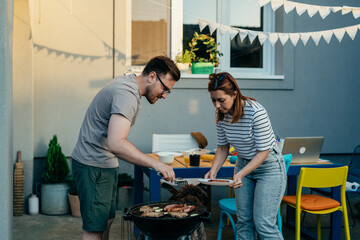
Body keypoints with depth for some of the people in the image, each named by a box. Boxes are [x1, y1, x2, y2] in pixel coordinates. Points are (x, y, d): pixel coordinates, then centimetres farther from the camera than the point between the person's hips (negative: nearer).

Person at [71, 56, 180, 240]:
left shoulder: (126, 84, 10)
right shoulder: (127, 94, -24)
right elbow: (116, 144, -35)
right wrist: (155, 163, -33)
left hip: (105, 163, 11)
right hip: (93, 166, -11)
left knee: (106, 220, 17)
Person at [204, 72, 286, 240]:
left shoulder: (256, 112, -28)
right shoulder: (220, 114, -8)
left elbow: (263, 151, -22)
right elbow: (223, 147, 3)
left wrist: (240, 174, -32)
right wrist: (214, 170, -13)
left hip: (269, 167, -6)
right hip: (244, 164, 6)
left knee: (263, 224, -10)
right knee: (244, 221, 8)